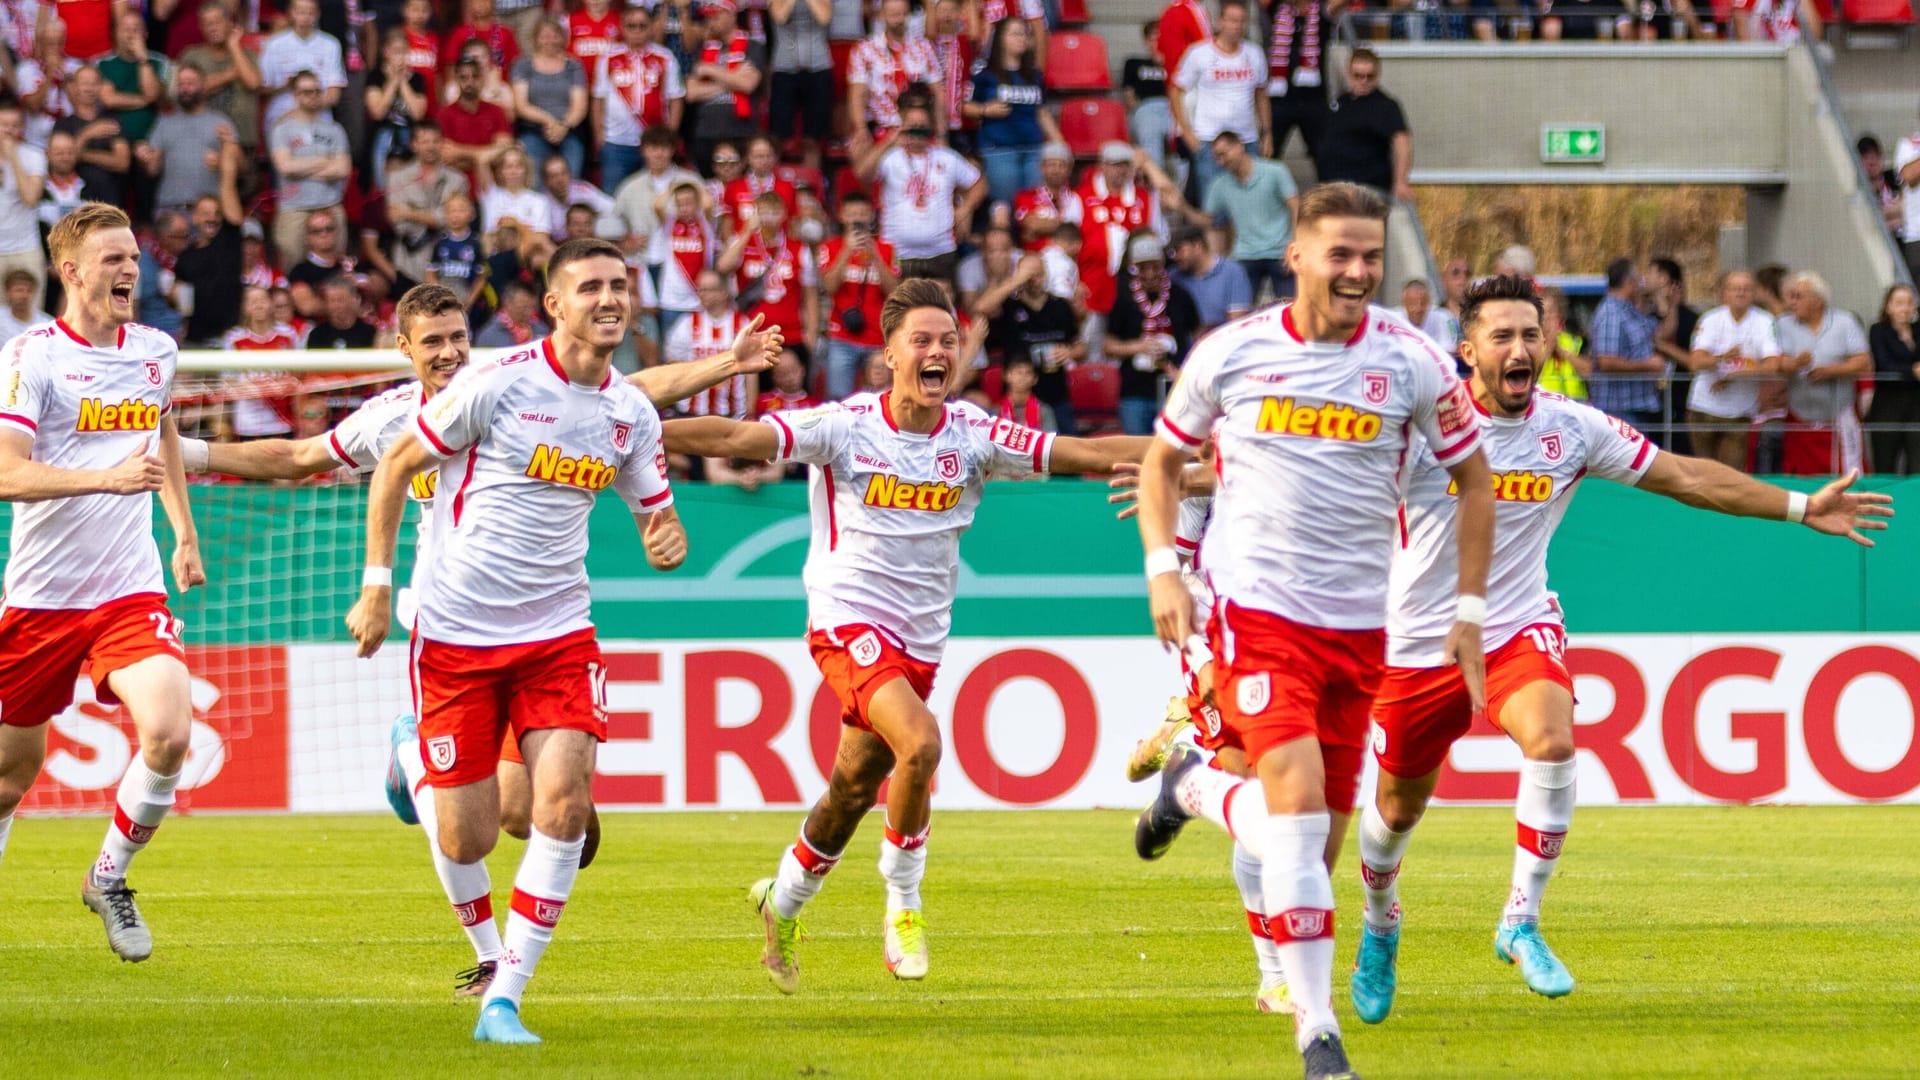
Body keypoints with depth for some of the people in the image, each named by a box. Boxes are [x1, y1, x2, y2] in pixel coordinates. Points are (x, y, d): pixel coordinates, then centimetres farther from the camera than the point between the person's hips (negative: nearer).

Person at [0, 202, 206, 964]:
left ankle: (109, 879, 3)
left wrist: (185, 536, 32)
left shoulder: (156, 352, 7)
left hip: (130, 593, 3)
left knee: (169, 735, -20)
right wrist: (109, 477, -34)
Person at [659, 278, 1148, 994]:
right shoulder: (846, 426, -10)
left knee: (855, 790, 12)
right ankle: (904, 902, -8)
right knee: (919, 744, -27)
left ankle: (781, 908, 37)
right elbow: (735, 438, -16)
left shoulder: (973, 437, -1)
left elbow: (1082, 453, -4)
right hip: (848, 619, -5)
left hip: (920, 638, 5)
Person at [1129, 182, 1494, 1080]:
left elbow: (1473, 478, 11)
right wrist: (1162, 568, -1)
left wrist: (1469, 609, 6)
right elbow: (1163, 458, 13)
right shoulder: (1231, 354, -3)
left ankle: (1194, 787, 37)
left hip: (1358, 625, 3)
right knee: (1299, 803, -20)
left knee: (1315, 835, 4)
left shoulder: (1410, 363, -1)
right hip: (1255, 608, -3)